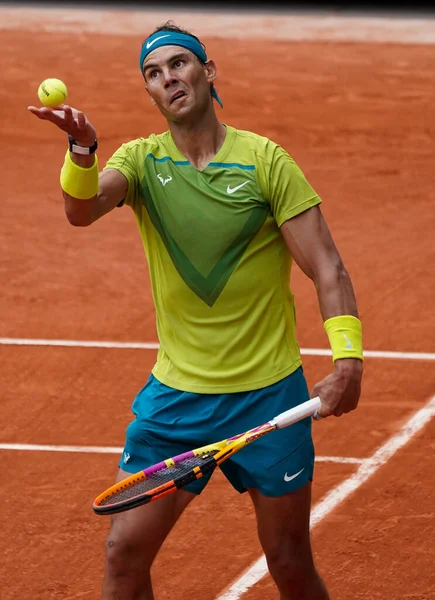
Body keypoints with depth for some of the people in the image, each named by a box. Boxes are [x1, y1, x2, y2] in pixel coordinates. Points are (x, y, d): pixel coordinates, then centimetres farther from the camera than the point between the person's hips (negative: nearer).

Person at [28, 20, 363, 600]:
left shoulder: (265, 160, -6)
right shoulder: (142, 161, 0)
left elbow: (327, 268, -8)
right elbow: (82, 209, -21)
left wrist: (347, 356, -21)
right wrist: (83, 151, -43)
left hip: (268, 394, -2)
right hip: (175, 394, 2)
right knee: (125, 551, -2)